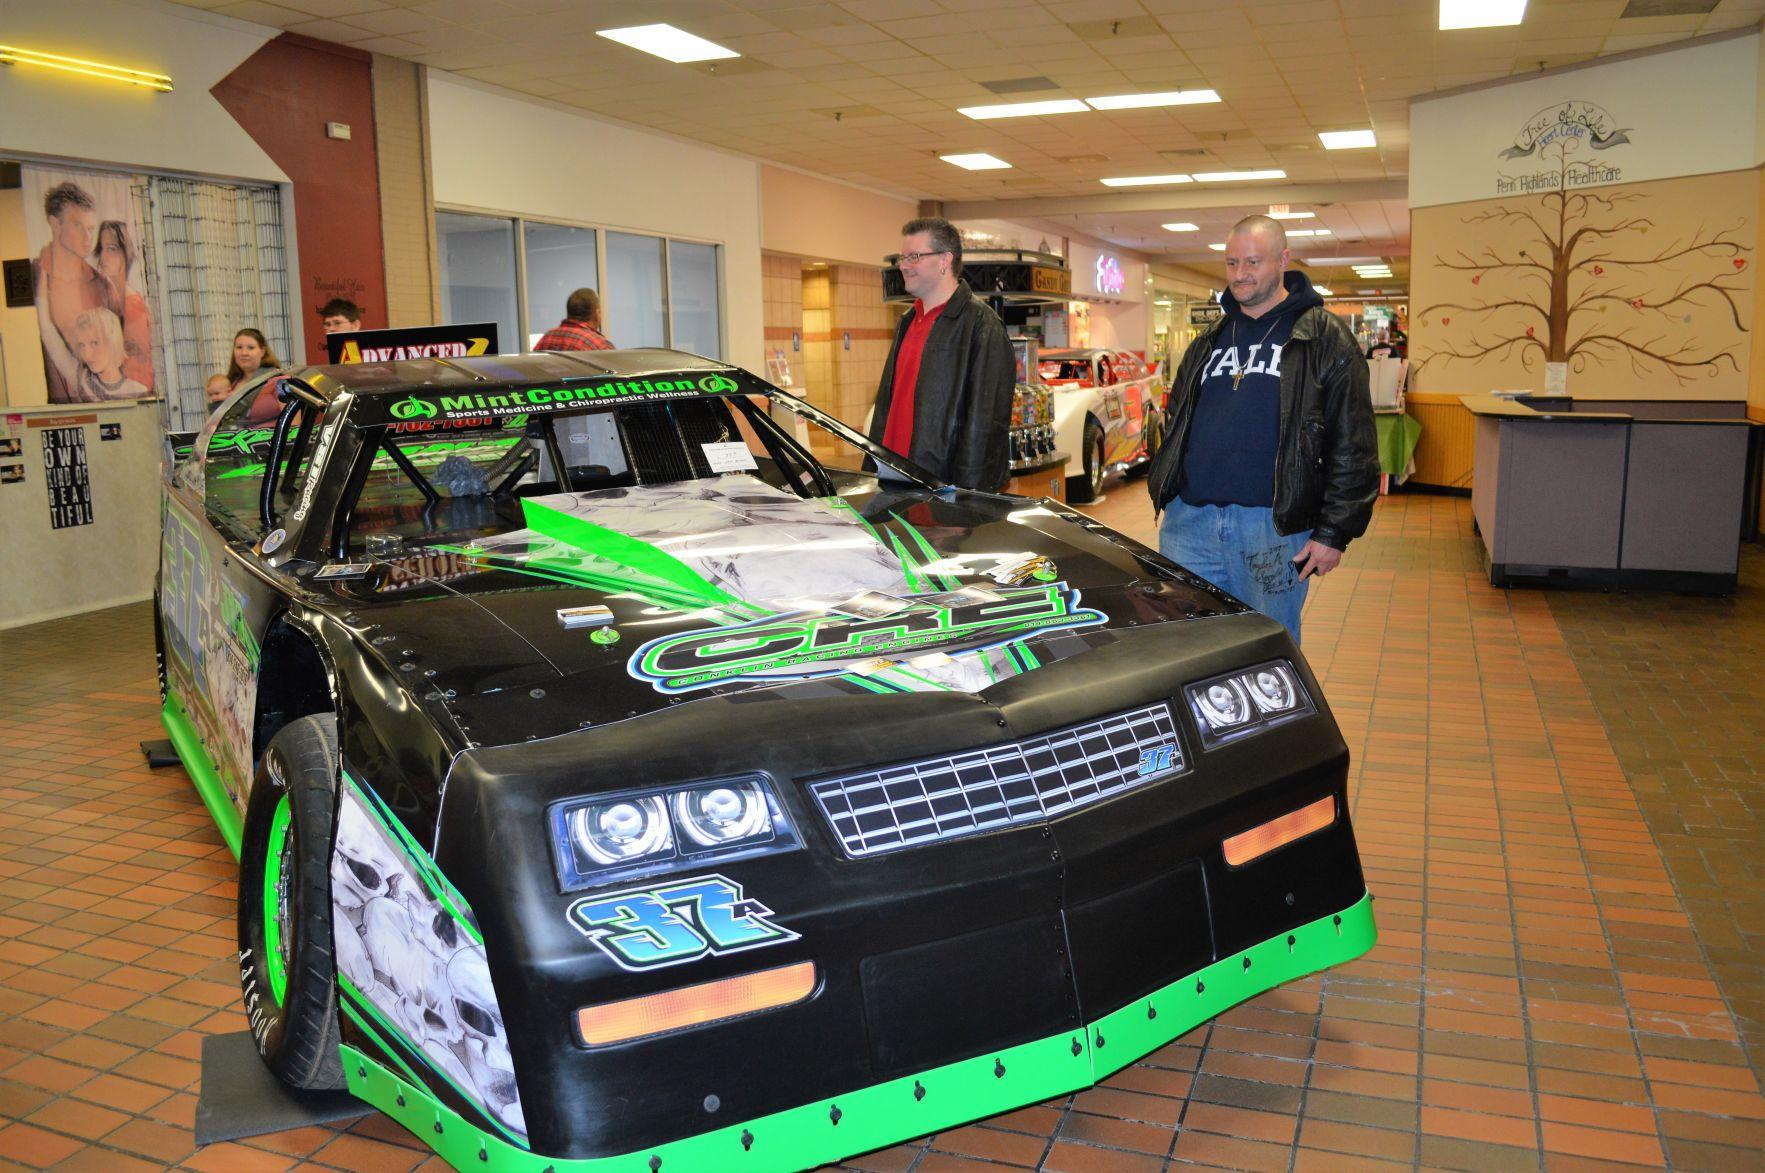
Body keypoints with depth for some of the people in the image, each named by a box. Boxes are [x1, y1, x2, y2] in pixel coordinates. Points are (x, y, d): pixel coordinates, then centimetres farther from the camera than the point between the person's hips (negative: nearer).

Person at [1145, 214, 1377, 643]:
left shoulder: (1325, 338, 0)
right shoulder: (1207, 341, 17)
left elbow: (1353, 447, -5)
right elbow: (1175, 423, 25)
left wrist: (1334, 532, -9)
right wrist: (1166, 489, 15)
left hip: (1272, 528, -4)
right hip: (1188, 523, 5)